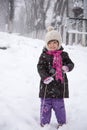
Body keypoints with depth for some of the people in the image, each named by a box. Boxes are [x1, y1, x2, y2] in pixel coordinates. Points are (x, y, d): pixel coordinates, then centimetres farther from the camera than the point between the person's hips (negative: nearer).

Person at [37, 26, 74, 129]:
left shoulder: (63, 55, 4)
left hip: (60, 85, 1)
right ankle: (44, 122, 22)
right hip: (47, 85, -1)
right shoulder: (44, 56, -4)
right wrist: (45, 77, -27)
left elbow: (71, 63, 5)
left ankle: (62, 122, 25)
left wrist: (67, 67, -19)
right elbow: (40, 67, -11)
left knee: (59, 105, 9)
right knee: (45, 105, 8)